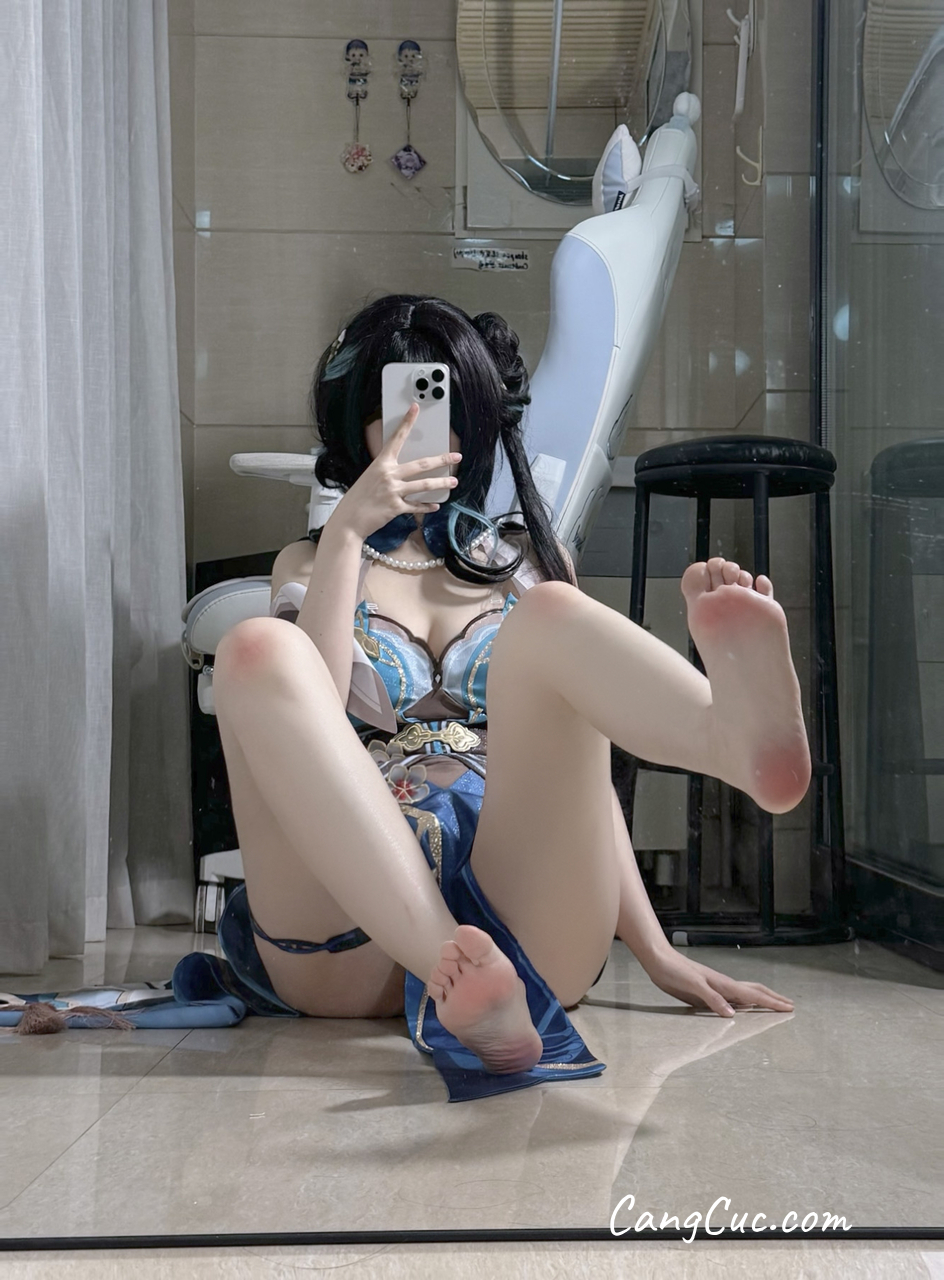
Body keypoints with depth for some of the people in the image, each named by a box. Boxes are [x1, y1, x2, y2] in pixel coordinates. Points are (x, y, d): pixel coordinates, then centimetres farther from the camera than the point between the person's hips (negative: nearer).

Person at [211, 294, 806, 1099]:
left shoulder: (529, 559, 22)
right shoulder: (310, 562, 21)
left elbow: (579, 753, 16)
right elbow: (304, 707, 0)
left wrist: (652, 949, 7)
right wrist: (348, 531, -4)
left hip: (525, 925, 0)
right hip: (357, 928, 0)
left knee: (550, 618, -22)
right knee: (256, 648, -25)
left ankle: (743, 735, -56)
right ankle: (462, 982, -41)